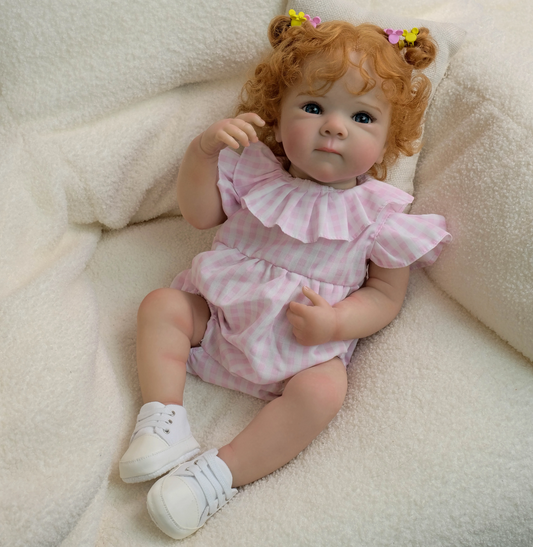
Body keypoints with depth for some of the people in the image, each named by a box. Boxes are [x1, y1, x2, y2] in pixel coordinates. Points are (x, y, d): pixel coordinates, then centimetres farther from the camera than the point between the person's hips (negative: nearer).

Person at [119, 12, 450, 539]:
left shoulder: (379, 214, -8)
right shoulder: (257, 173, 0)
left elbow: (387, 293, -4)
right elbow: (199, 212, 3)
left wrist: (333, 322, -23)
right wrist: (205, 148, -14)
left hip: (305, 342, -3)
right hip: (221, 309, 4)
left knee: (323, 390, -30)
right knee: (161, 305, -10)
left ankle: (221, 473, -26)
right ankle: (163, 417, -13)